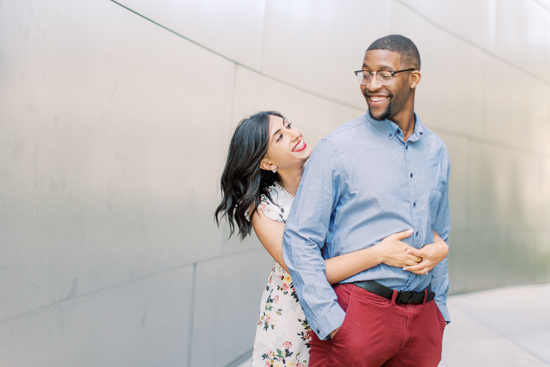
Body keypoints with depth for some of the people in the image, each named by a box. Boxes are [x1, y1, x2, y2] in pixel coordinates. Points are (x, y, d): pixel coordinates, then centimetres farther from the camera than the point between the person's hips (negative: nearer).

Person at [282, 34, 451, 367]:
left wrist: (439, 308, 15)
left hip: (422, 317, 5)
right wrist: (331, 322, -14)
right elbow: (300, 241, -11)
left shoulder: (437, 151, 9)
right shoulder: (338, 148, -8)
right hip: (356, 313, -4)